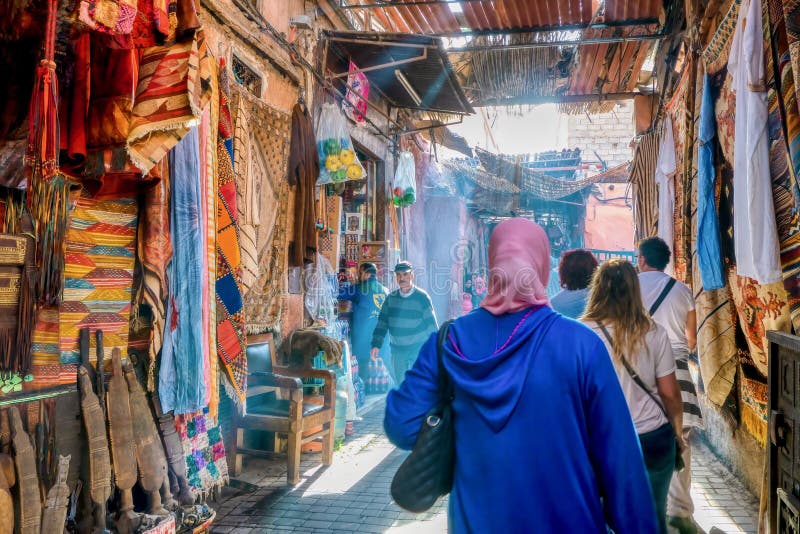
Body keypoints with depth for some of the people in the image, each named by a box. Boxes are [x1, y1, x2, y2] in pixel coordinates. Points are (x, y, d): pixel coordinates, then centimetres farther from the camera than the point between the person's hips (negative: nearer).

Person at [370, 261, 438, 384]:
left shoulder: (422, 297, -7)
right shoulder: (391, 298, 3)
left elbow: (431, 323, -4)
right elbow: (382, 322, 6)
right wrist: (376, 344, -1)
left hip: (419, 348, -4)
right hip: (397, 350, 4)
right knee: (399, 383, 11)